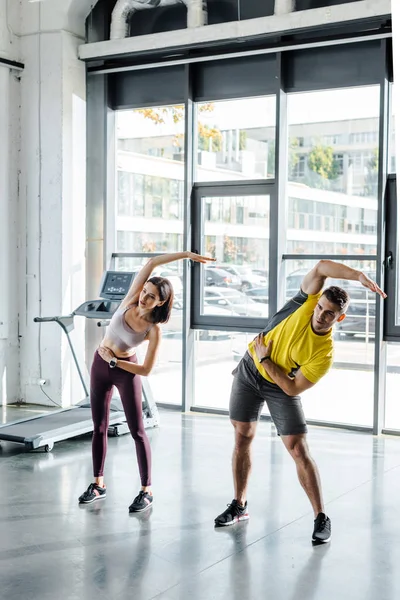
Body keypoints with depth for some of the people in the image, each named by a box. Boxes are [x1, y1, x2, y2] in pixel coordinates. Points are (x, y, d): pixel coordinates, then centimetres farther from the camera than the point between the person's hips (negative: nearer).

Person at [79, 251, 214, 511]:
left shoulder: (154, 330, -20)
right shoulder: (130, 301, -12)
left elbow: (146, 370, -19)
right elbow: (151, 264, -16)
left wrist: (113, 361, -19)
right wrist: (185, 254, -16)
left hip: (126, 369, -4)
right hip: (101, 364, 4)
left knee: (137, 431, -3)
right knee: (99, 427, 10)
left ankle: (147, 491, 4)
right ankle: (98, 484, 21)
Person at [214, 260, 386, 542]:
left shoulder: (325, 354, -25)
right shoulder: (307, 304, -18)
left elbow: (293, 388, -23)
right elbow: (322, 267, -29)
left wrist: (265, 360, -21)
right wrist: (358, 275, -42)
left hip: (281, 387, -3)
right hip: (250, 370, 3)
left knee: (298, 449, -10)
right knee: (242, 438, 7)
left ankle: (321, 518, 1)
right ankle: (239, 505, 22)